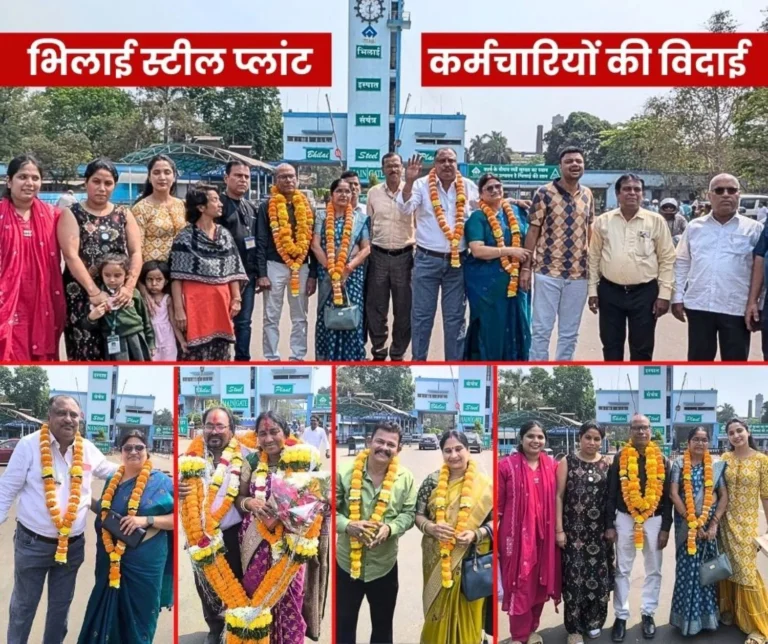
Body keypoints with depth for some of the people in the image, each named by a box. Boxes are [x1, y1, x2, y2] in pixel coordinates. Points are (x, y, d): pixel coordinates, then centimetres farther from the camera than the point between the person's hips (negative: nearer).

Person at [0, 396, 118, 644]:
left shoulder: (88, 449, 1)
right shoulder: (30, 445, -11)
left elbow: (112, 471, 19)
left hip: (72, 545, 4)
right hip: (32, 543, -4)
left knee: (61, 604, 18)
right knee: (24, 604, 10)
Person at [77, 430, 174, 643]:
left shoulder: (160, 481, -7)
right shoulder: (112, 480, 10)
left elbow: (178, 517, -10)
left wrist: (147, 520, -21)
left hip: (143, 564, -5)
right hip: (111, 561, 5)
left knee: (137, 617, 6)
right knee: (105, 613, 12)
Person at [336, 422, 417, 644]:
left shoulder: (405, 479, -5)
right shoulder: (345, 473, -10)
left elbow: (409, 513, -1)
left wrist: (390, 528, -20)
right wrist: (348, 525, -24)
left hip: (384, 564, 1)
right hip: (347, 561, -1)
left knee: (383, 624, 18)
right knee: (343, 622, 12)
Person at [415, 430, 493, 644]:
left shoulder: (484, 484, -4)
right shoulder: (432, 481, 1)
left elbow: (496, 519, -2)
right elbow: (418, 515, 5)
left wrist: (476, 534, -19)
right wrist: (431, 528, -16)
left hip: (470, 560, -1)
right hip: (437, 560, 1)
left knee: (467, 612, 8)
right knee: (438, 609, 11)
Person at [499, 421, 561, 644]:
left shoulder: (552, 466, 5)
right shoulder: (507, 465, -6)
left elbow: (557, 500, 12)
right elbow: (497, 505, -4)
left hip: (544, 534, 4)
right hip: (517, 534, -4)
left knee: (540, 583, 13)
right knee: (520, 584, 3)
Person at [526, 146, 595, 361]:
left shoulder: (587, 195, 8)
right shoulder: (544, 193, -5)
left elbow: (589, 232, 15)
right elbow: (533, 231, -4)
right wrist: (525, 267, -8)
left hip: (578, 273, 4)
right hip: (548, 271, -4)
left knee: (570, 333, 11)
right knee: (542, 329, 0)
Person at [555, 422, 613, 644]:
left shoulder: (607, 463, 4)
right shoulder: (567, 462, -1)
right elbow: (559, 496, -2)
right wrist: (559, 529, -7)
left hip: (599, 531, 2)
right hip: (574, 530, -2)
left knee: (598, 574, 6)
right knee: (575, 575, 0)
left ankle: (593, 620, 26)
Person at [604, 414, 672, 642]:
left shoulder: (660, 459, 1)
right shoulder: (620, 457, -3)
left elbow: (667, 495, 2)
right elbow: (611, 493, -1)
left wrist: (666, 527, -3)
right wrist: (609, 525, -5)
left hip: (654, 520, 1)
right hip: (625, 519, -1)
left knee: (653, 570, 10)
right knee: (622, 570, 6)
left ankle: (648, 614, 23)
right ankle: (621, 616, 14)